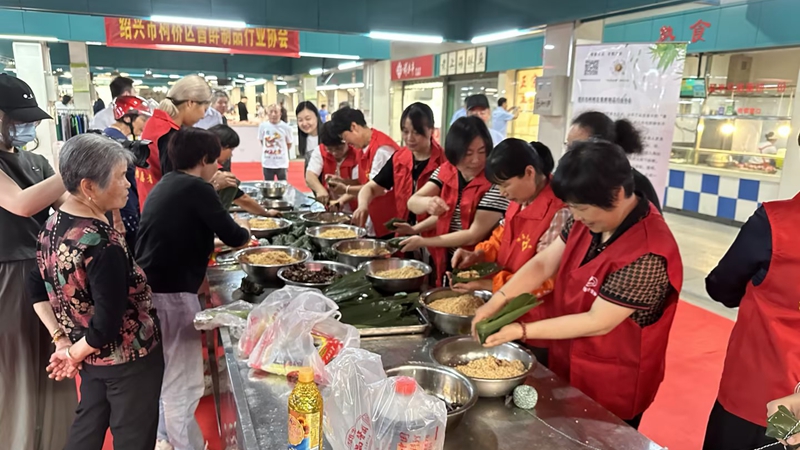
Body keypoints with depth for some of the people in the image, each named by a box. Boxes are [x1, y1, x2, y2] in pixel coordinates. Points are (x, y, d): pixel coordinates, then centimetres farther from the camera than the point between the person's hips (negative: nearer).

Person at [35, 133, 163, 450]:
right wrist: (74, 354, -10)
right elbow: (109, 323, -28)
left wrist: (64, 342, 6)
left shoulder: (52, 227, -3)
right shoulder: (102, 243, -29)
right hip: (128, 359, -8)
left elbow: (37, 289, 6)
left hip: (93, 357, 8)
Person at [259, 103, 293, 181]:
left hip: (281, 163, -2)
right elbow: (261, 141, 10)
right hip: (267, 163, 2)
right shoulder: (263, 126, -5)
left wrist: (281, 150, 6)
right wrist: (268, 150, 6)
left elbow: (289, 144, 2)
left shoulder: (285, 127, -10)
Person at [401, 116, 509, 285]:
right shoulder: (444, 171, -2)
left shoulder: (495, 182, -19)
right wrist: (428, 203, -34)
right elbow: (413, 202, -11)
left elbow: (474, 235, -22)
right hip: (445, 262, 5)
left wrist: (422, 241, -18)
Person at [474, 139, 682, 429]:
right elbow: (544, 263, -3)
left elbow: (598, 322, -27)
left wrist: (521, 331, -24)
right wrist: (497, 300, -16)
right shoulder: (589, 220, -6)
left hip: (613, 388, -7)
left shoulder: (647, 254, -30)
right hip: (569, 368, 7)